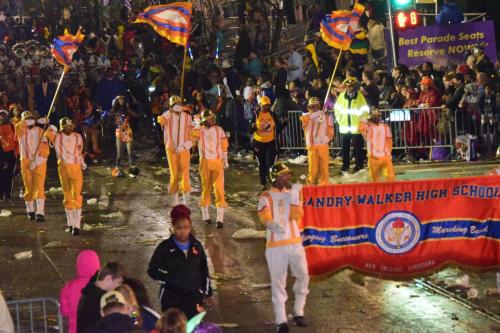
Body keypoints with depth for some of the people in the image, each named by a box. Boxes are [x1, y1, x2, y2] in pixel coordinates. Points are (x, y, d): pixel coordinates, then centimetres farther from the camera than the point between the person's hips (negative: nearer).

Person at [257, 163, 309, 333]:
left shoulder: (292, 193, 11)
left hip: (295, 242, 3)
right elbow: (264, 216, -15)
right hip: (275, 245, -3)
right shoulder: (266, 197, 1)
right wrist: (271, 224, -36)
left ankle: (298, 312, 21)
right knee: (278, 282, -2)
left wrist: (295, 197, -13)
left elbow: (296, 216, -1)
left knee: (303, 276, 2)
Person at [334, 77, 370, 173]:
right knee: (345, 147, 10)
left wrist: (360, 122, -4)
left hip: (356, 127, -3)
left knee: (358, 147, 2)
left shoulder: (360, 96, -5)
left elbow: (365, 110, -1)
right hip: (344, 127, 3)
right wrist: (340, 120, 6)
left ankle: (359, 165, 12)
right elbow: (336, 109, 13)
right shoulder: (341, 96, 4)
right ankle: (345, 165, 21)